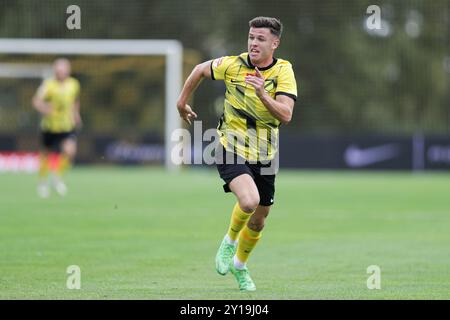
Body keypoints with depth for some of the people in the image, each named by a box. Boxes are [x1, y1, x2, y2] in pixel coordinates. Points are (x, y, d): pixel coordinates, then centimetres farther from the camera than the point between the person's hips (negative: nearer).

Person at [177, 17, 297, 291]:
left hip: (264, 155, 3)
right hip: (232, 149, -3)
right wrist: (182, 102, 19)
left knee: (259, 219, 14)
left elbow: (286, 115, -19)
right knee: (249, 200, -28)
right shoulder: (233, 65, -9)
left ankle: (240, 266, 41)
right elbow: (201, 70, 12)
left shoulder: (284, 71, -8)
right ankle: (229, 241, 3)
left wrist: (263, 94, -34)